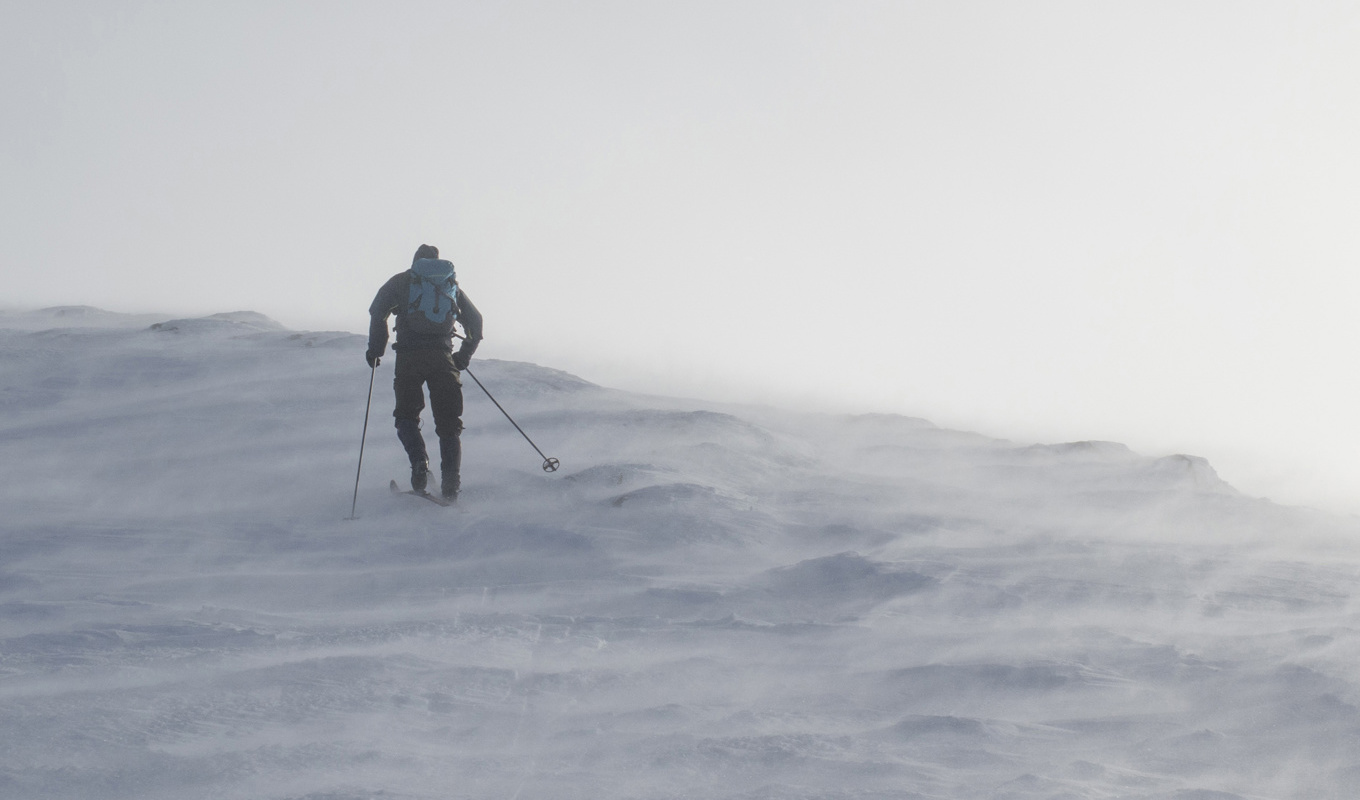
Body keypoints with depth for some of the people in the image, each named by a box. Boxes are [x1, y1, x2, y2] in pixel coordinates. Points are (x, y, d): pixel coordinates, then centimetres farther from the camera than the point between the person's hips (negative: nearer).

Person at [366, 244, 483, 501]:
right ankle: (450, 486, -8)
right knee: (448, 422, 7)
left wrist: (375, 349, 8)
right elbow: (475, 320, 23)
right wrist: (464, 356, 31)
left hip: (409, 354, -2)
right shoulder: (452, 284, 23)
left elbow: (378, 311, 1)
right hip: (443, 357, 2)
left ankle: (419, 463, -15)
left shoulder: (401, 281, 15)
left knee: (407, 414, 12)